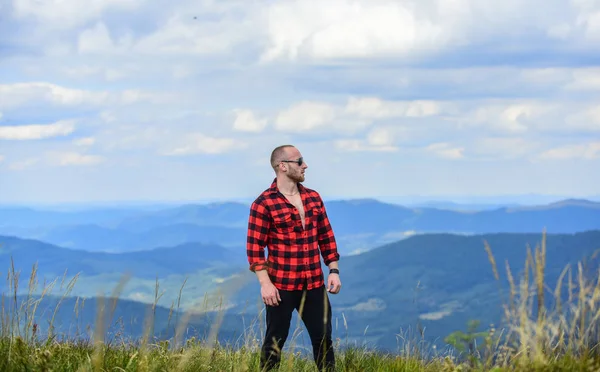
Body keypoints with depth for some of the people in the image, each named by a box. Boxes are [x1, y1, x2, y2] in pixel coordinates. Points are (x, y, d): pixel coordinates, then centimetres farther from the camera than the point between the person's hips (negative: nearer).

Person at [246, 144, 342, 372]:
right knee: (275, 342, 4)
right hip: (281, 286, -5)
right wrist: (265, 283, -17)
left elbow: (326, 237, 14)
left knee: (323, 339, 7)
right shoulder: (264, 204, -9)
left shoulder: (313, 198, 9)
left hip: (314, 284, 5)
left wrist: (333, 270, 6)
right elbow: (254, 247, -11)